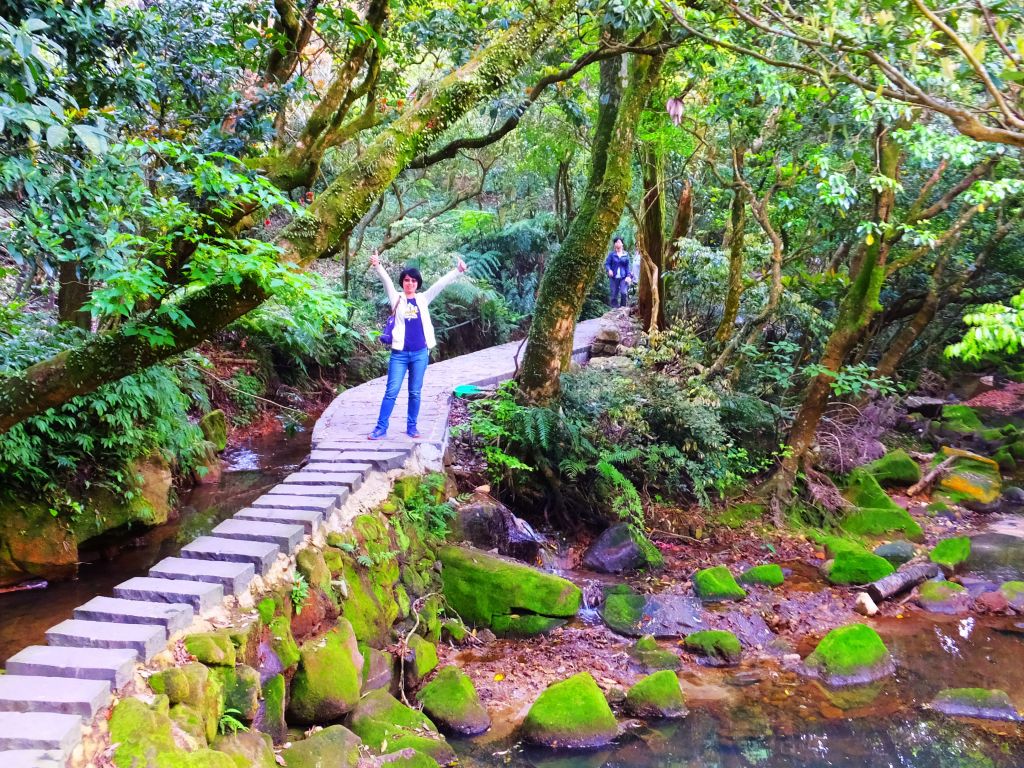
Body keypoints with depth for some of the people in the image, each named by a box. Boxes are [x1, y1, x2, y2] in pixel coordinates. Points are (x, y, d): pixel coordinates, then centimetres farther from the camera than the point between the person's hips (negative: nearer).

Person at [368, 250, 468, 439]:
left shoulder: (423, 299, 9)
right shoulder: (396, 298, 5)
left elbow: (441, 284, 5)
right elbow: (387, 281, -11)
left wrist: (458, 271, -2)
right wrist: (377, 266, -27)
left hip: (420, 353, 2)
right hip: (399, 353, -2)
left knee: (415, 392, 8)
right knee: (391, 392, -2)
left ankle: (411, 426, 19)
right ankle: (381, 427, 4)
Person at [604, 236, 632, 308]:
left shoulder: (626, 254, 7)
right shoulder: (611, 254, 3)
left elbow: (627, 266, 8)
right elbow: (607, 263, 2)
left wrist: (628, 276, -3)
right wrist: (609, 270, -19)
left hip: (623, 278, 0)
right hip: (614, 277, 0)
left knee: (624, 292, -16)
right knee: (613, 294, 1)